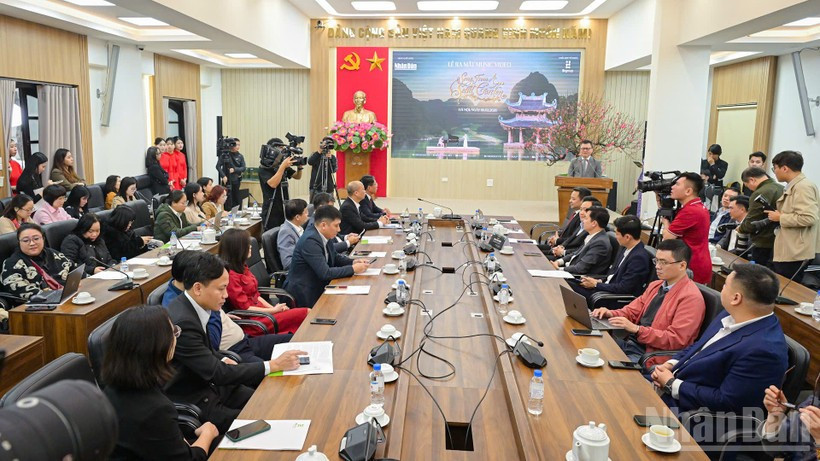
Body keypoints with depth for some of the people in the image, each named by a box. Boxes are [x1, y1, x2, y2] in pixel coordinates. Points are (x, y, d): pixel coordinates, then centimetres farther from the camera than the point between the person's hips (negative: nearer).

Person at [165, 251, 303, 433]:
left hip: (207, 383, 8)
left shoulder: (191, 307, -1)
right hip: (191, 403, -8)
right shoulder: (182, 323, -27)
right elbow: (217, 373, -25)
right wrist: (273, 365, -21)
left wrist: (220, 361, -3)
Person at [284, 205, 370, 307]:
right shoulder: (310, 240, -24)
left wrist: (353, 262, -1)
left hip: (317, 286, 8)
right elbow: (325, 273, -26)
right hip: (305, 294, -8)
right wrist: (353, 269, -19)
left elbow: (335, 257, 16)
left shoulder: (323, 236, 0)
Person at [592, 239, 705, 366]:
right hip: (629, 343, 8)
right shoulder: (655, 285, 13)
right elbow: (633, 312, 18)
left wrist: (636, 329, -22)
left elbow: (675, 339, -18)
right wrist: (610, 314, -3)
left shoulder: (691, 298, -13)